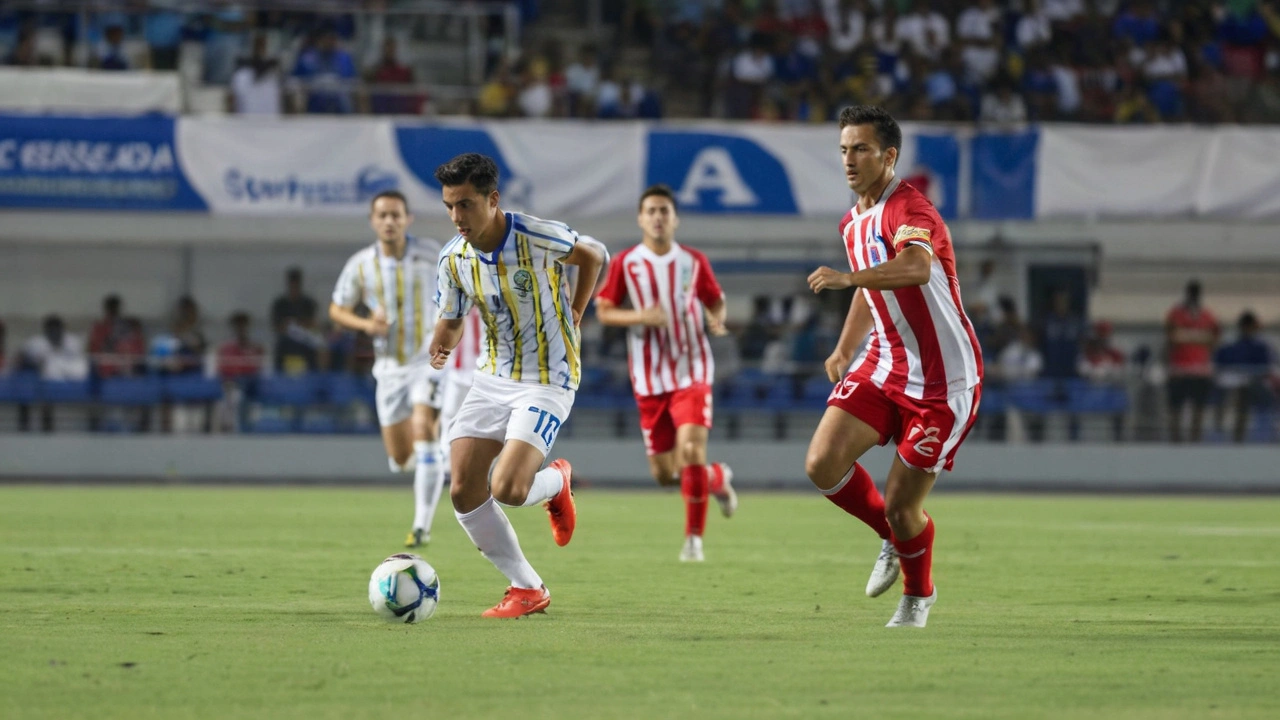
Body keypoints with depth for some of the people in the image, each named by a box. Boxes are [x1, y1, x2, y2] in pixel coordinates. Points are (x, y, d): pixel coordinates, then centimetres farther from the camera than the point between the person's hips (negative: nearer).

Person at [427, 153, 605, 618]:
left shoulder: (540, 237, -19)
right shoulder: (454, 258, -5)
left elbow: (591, 257, 2)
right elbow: (451, 320, 8)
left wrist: (574, 314, 1)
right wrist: (442, 345, -14)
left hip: (547, 382, -5)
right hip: (493, 378, 6)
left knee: (506, 490, -21)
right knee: (463, 492, -5)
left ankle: (556, 483, 18)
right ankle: (528, 590, 11)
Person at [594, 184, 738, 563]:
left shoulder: (694, 262, 2)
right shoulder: (624, 264, -1)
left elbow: (716, 302, 13)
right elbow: (604, 311, 1)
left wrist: (716, 320, -10)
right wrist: (640, 316, -17)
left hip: (692, 372, -1)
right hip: (650, 379, 1)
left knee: (691, 449, -21)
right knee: (664, 473, 4)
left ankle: (694, 537, -8)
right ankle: (718, 478, 36)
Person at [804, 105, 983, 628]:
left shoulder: (908, 208, -19)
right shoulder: (852, 223, 9)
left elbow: (917, 268, -42)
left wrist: (848, 278, -53)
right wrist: (845, 350, 17)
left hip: (943, 379, -7)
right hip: (885, 364, 7)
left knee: (900, 505, -5)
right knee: (822, 465, -12)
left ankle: (918, 594, 27)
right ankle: (893, 537, 17)